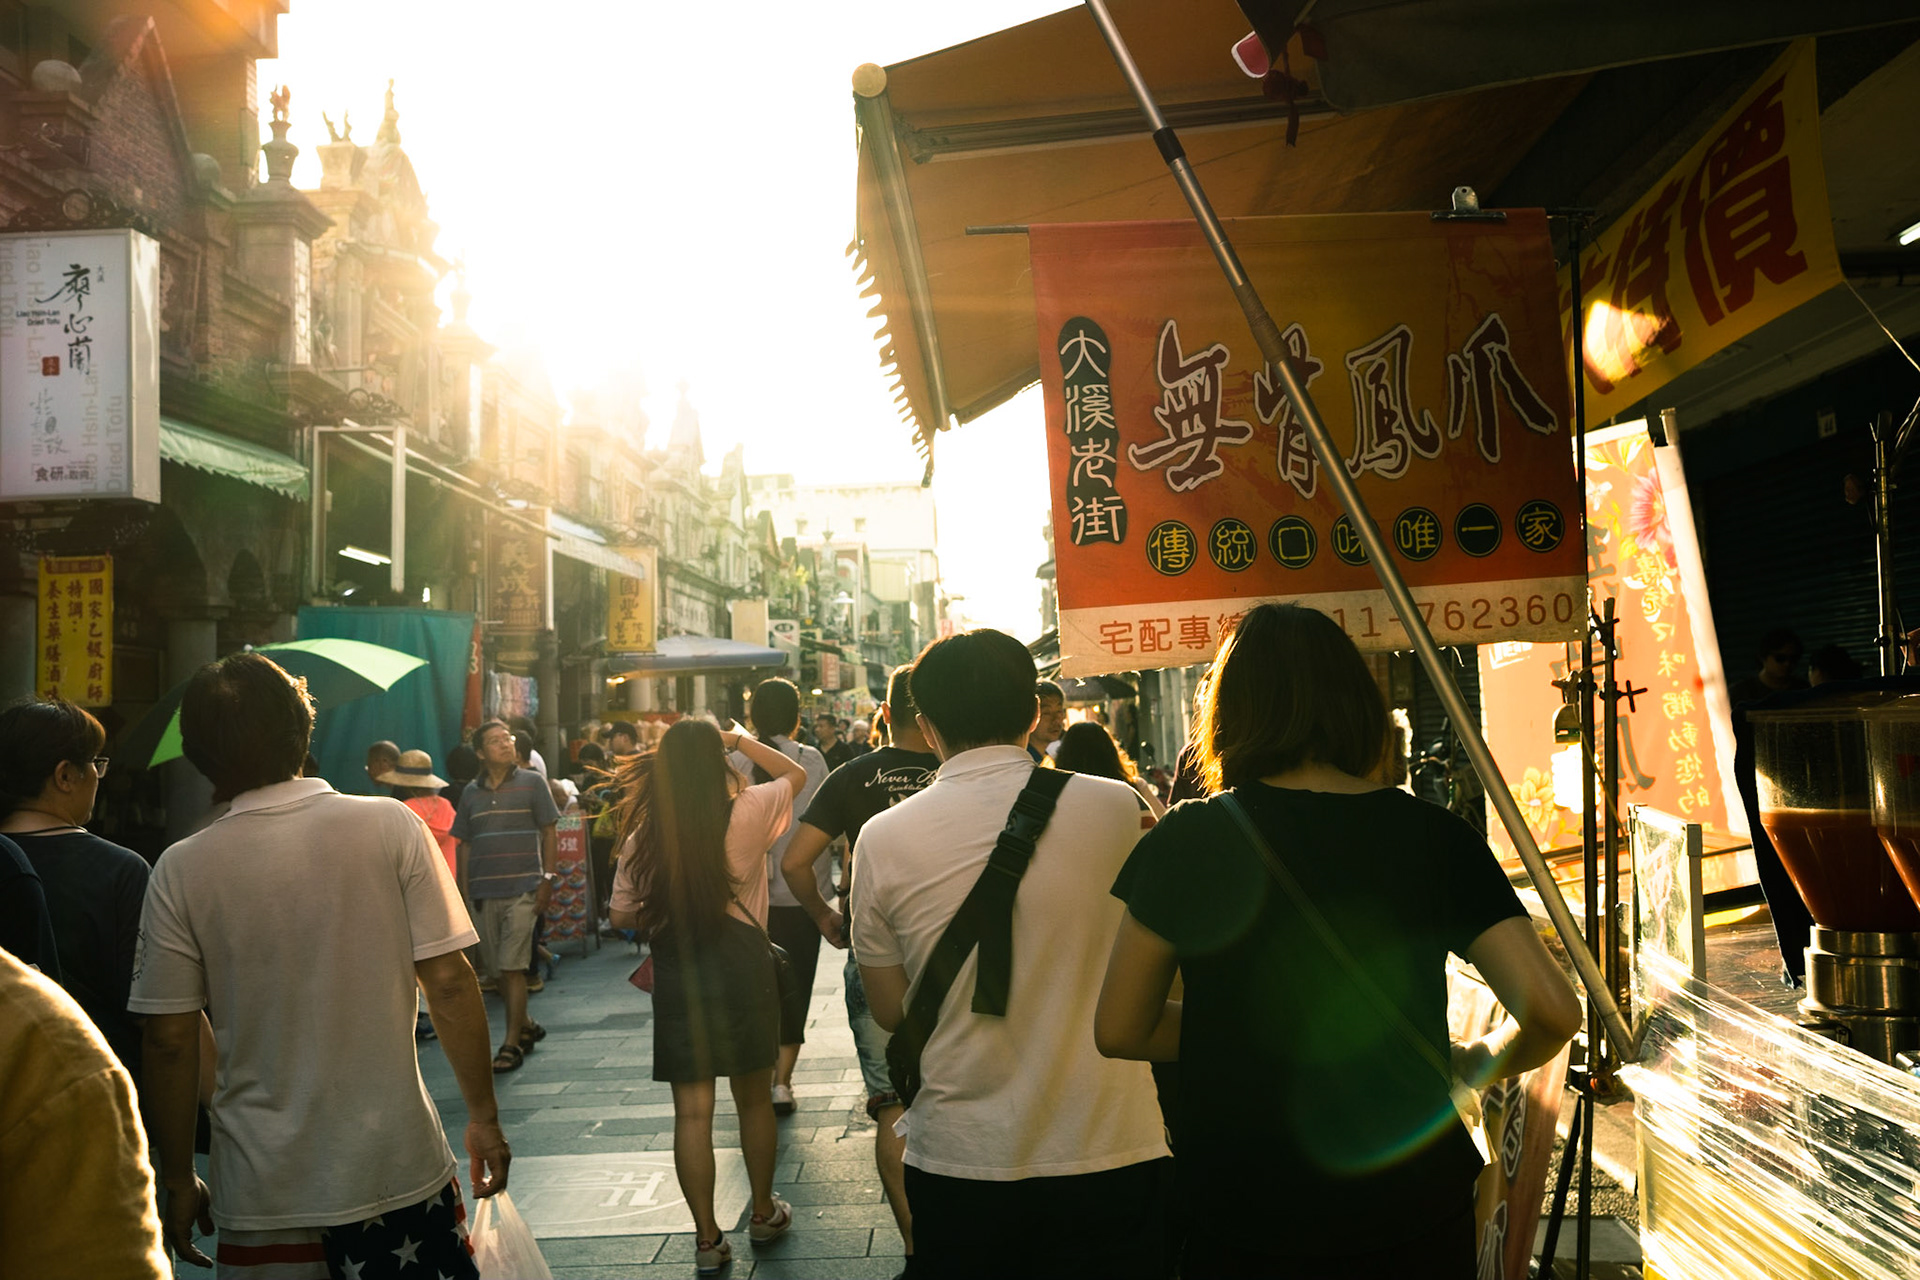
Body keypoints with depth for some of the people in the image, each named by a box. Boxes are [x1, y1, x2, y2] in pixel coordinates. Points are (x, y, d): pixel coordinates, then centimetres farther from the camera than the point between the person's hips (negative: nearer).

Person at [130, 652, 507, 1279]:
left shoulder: (181, 870, -5)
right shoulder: (390, 827, -7)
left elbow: (169, 1041, -3)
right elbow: (449, 983, -8)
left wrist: (179, 1183, 9)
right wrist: (484, 1119, 3)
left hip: (264, 1199, 1)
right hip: (404, 1176, 0)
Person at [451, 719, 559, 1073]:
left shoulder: (531, 783, 1)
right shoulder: (472, 793, 10)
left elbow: (549, 834, 2)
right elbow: (465, 844, 14)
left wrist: (547, 879, -6)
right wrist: (464, 891, 8)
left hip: (523, 888, -4)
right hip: (485, 893, 4)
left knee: (512, 967, -8)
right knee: (495, 970, 9)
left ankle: (512, 1044, 0)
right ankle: (526, 1027, 29)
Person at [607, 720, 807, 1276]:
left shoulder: (643, 837, -4)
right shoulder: (746, 813, -10)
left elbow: (624, 916, 5)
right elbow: (796, 774, 8)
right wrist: (738, 740, 11)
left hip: (676, 977, 1)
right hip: (743, 967, -1)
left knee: (692, 1110, 7)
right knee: (754, 1098, 16)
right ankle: (763, 1214, 31)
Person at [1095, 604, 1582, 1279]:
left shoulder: (1189, 841, -9)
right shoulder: (1437, 836, -5)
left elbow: (1119, 1029, -4)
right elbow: (1552, 1010, -8)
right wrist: (1478, 1060, 12)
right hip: (1415, 1211, 2)